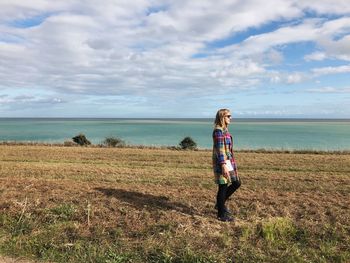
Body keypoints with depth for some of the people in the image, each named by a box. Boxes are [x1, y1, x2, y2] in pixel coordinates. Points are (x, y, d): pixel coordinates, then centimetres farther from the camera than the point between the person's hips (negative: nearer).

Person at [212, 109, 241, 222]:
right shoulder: (218, 130, -15)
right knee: (223, 187, 0)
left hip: (229, 161, 10)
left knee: (236, 183, 14)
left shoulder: (225, 130, 14)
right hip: (222, 162, -10)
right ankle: (221, 214, 14)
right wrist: (223, 166, -23)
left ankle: (220, 204, 28)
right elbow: (219, 149, -20)